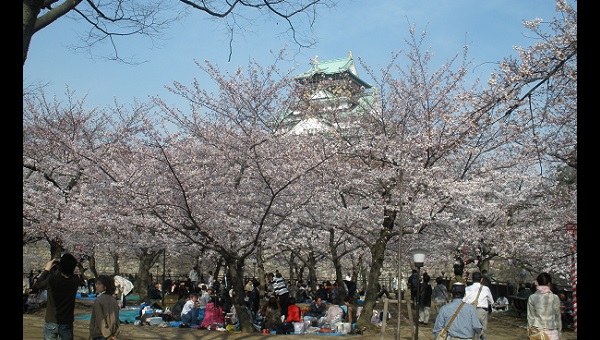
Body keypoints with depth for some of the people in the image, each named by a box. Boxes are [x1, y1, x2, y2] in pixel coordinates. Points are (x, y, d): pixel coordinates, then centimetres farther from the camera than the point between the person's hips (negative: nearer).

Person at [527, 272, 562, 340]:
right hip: (552, 333, -1)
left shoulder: (532, 298, -3)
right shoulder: (555, 298, -4)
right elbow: (557, 317, 2)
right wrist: (559, 333, 12)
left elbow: (530, 318, 0)